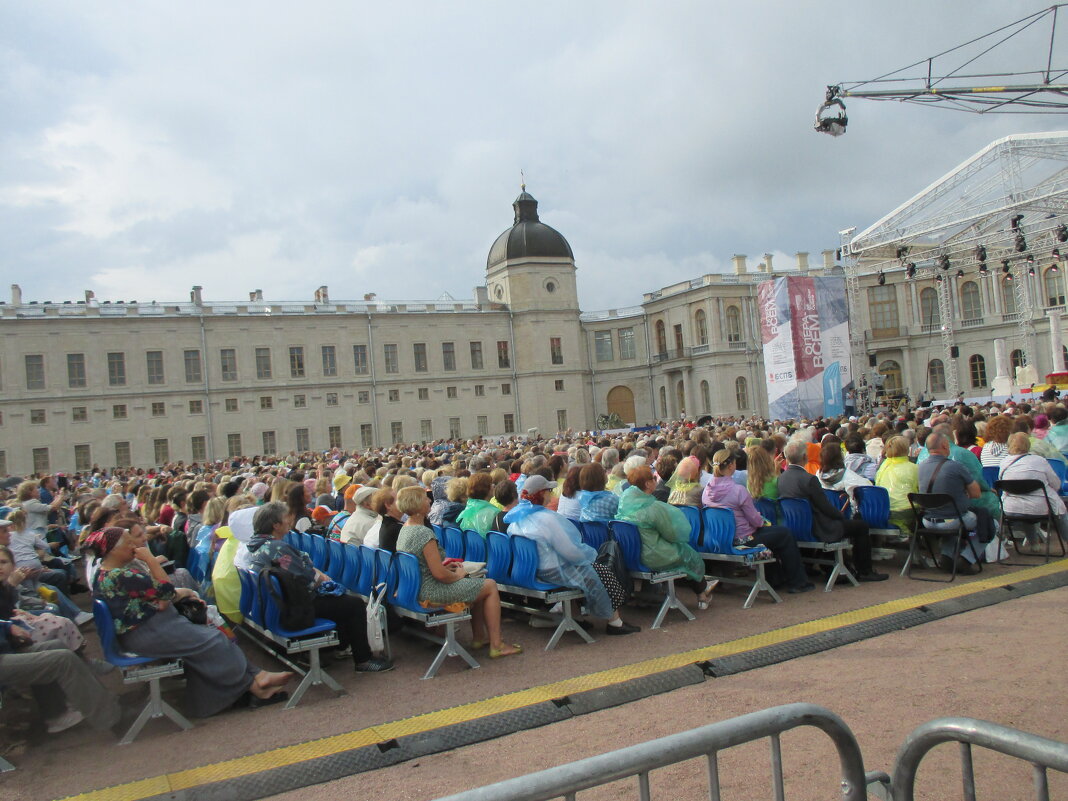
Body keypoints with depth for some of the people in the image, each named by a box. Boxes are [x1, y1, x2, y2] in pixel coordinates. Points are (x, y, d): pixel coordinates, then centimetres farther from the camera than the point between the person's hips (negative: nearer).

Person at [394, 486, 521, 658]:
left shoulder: (404, 529, 6)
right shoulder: (424, 533, -25)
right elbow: (439, 574, -26)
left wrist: (446, 566, 11)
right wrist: (457, 575, -7)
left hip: (415, 588, 10)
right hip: (431, 592, -10)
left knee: (475, 582, 25)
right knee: (490, 586, 2)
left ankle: (479, 636, 30)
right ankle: (496, 645, 6)